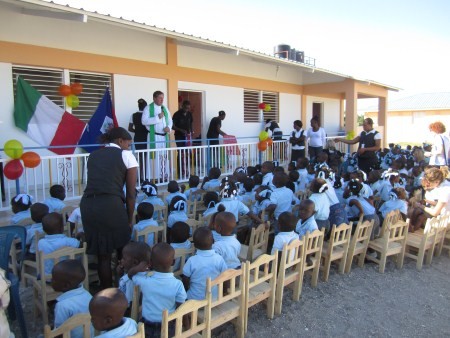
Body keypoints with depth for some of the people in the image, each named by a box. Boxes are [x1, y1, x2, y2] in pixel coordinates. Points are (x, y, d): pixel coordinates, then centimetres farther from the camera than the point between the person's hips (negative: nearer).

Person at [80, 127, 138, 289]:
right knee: (124, 250, 15)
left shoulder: (93, 155, 23)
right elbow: (131, 192, 5)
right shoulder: (126, 155, 9)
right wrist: (130, 218, 13)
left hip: (87, 204, 5)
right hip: (111, 205, -5)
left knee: (102, 254, 16)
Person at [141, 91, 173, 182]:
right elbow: (144, 121, -15)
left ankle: (164, 175, 14)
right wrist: (157, 117, -19)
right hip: (154, 136, -5)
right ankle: (153, 177, -2)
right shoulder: (148, 108, -3)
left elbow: (170, 120, 17)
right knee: (154, 156, -6)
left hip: (164, 136, 5)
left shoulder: (165, 108, 13)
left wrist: (169, 127, -5)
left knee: (164, 156, 7)